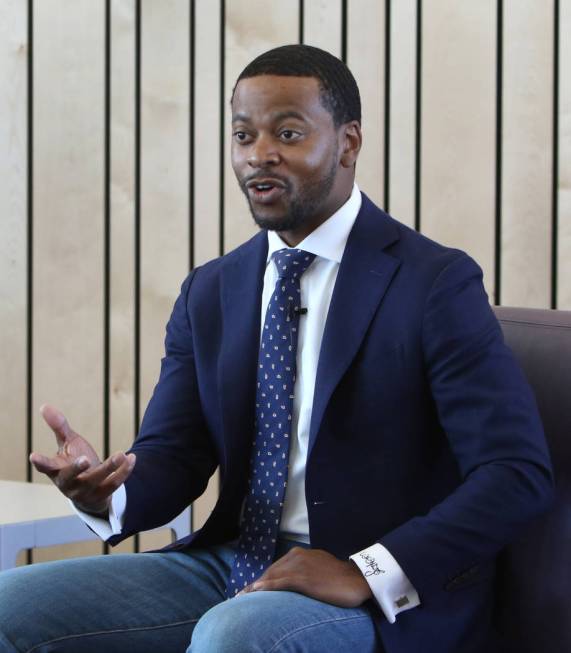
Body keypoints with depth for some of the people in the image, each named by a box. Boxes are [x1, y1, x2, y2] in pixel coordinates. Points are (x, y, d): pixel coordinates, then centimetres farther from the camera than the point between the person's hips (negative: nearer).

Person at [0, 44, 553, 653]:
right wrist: (106, 491, -16)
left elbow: (520, 472, -14)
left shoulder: (436, 283, -8)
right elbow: (171, 458, 8)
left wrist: (367, 573, -22)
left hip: (379, 596, -6)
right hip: (233, 564, 6)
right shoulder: (208, 293, 12)